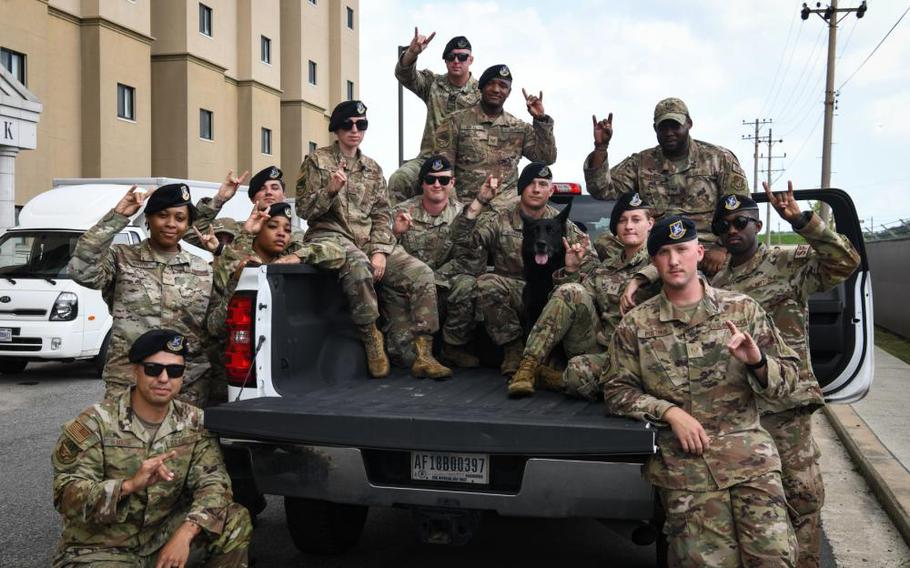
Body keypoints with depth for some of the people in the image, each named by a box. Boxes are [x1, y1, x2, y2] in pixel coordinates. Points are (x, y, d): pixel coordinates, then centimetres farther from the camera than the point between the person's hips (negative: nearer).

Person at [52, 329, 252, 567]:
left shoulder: (193, 423, -1)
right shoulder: (95, 423, -13)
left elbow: (214, 483, -11)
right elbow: (66, 496, -20)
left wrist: (185, 533, -29)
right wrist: (129, 484, -36)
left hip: (164, 537, 4)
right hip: (100, 549, -4)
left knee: (236, 521, -14)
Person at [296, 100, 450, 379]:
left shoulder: (372, 169, 17)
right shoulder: (317, 161, 5)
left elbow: (382, 215, 10)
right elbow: (304, 209, -1)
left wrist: (380, 252, -7)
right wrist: (330, 189, -19)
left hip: (368, 241, 5)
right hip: (330, 235, -5)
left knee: (422, 274, -17)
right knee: (357, 263, -41)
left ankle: (424, 355, -17)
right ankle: (372, 341, -26)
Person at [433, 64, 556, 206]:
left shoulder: (520, 128, 14)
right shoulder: (457, 121, 6)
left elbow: (547, 158, 7)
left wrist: (541, 119, -1)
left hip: (508, 206, 3)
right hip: (466, 205, -3)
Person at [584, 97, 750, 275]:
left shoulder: (720, 159, 9)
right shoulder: (640, 163, 14)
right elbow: (603, 190, 5)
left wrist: (721, 248, -11)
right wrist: (600, 147, -6)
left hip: (708, 252, -4)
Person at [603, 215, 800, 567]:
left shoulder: (742, 309, 7)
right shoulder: (635, 325, 6)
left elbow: (787, 378, 8)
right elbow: (617, 391, 5)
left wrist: (758, 362, -14)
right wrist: (670, 411, -9)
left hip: (747, 452, 1)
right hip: (681, 460, -1)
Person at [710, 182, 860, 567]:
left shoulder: (790, 262, 1)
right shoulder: (716, 286, 16)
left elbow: (845, 262, -15)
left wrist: (801, 220, -23)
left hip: (784, 402, -4)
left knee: (802, 491, -4)